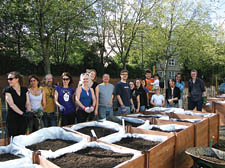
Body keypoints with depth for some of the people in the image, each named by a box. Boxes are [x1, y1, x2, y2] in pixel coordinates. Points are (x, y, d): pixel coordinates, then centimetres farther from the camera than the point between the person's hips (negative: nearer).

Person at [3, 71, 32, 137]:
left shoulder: (24, 90, 7)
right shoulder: (7, 90, -4)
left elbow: (27, 103, 4)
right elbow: (11, 104, -14)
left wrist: (29, 111, -15)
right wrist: (22, 113, -23)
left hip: (23, 119, 3)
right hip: (12, 118, -3)